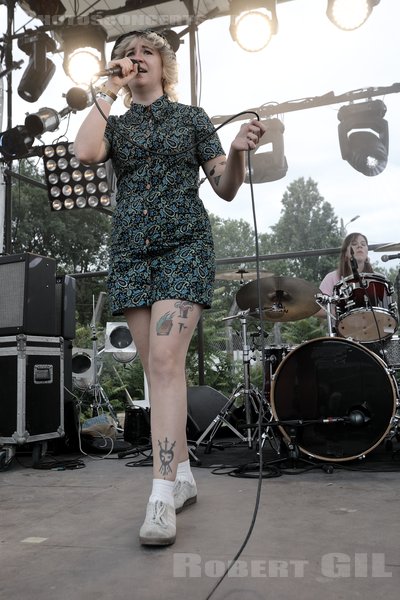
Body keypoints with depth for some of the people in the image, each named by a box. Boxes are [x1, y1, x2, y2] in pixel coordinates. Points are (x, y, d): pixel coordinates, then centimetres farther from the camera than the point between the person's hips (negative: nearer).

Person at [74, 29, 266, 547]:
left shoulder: (191, 117, 13)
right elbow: (85, 153, -7)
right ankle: (183, 475, 14)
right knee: (156, 367, 2)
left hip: (185, 244, -3)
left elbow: (226, 189, 6)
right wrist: (108, 92, 3)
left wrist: (238, 153, -14)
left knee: (165, 359, -19)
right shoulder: (115, 124, 17)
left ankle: (162, 495, -17)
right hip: (130, 251, 3)